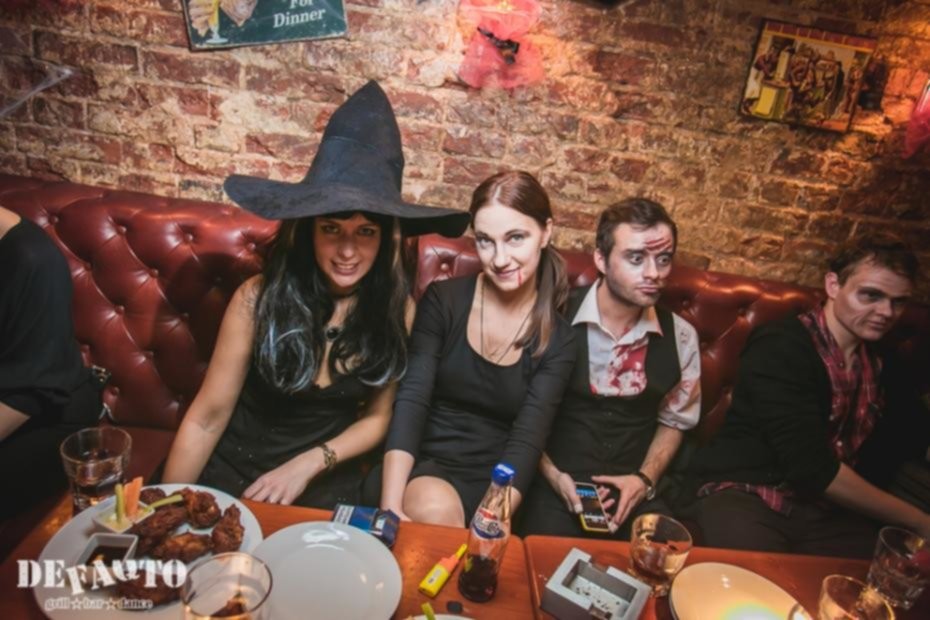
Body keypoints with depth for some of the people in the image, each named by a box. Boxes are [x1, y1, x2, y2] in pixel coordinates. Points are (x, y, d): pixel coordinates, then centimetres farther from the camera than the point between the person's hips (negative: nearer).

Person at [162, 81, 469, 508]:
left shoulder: (397, 308, -10)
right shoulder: (259, 297, -17)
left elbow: (377, 417, 0)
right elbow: (207, 417, -9)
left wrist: (309, 464, -12)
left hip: (324, 486, 1)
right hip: (232, 471, 0)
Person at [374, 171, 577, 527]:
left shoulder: (558, 340, -5)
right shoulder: (443, 300, -5)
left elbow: (526, 443, -13)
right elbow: (411, 401, -13)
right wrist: (391, 506, -26)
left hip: (490, 480, 2)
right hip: (424, 461, -1)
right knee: (433, 511, -33)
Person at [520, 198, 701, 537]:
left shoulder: (680, 337, -1)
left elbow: (673, 421, 13)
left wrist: (645, 479, -1)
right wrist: (552, 475, -10)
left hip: (635, 488, 4)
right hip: (557, 484, -3)